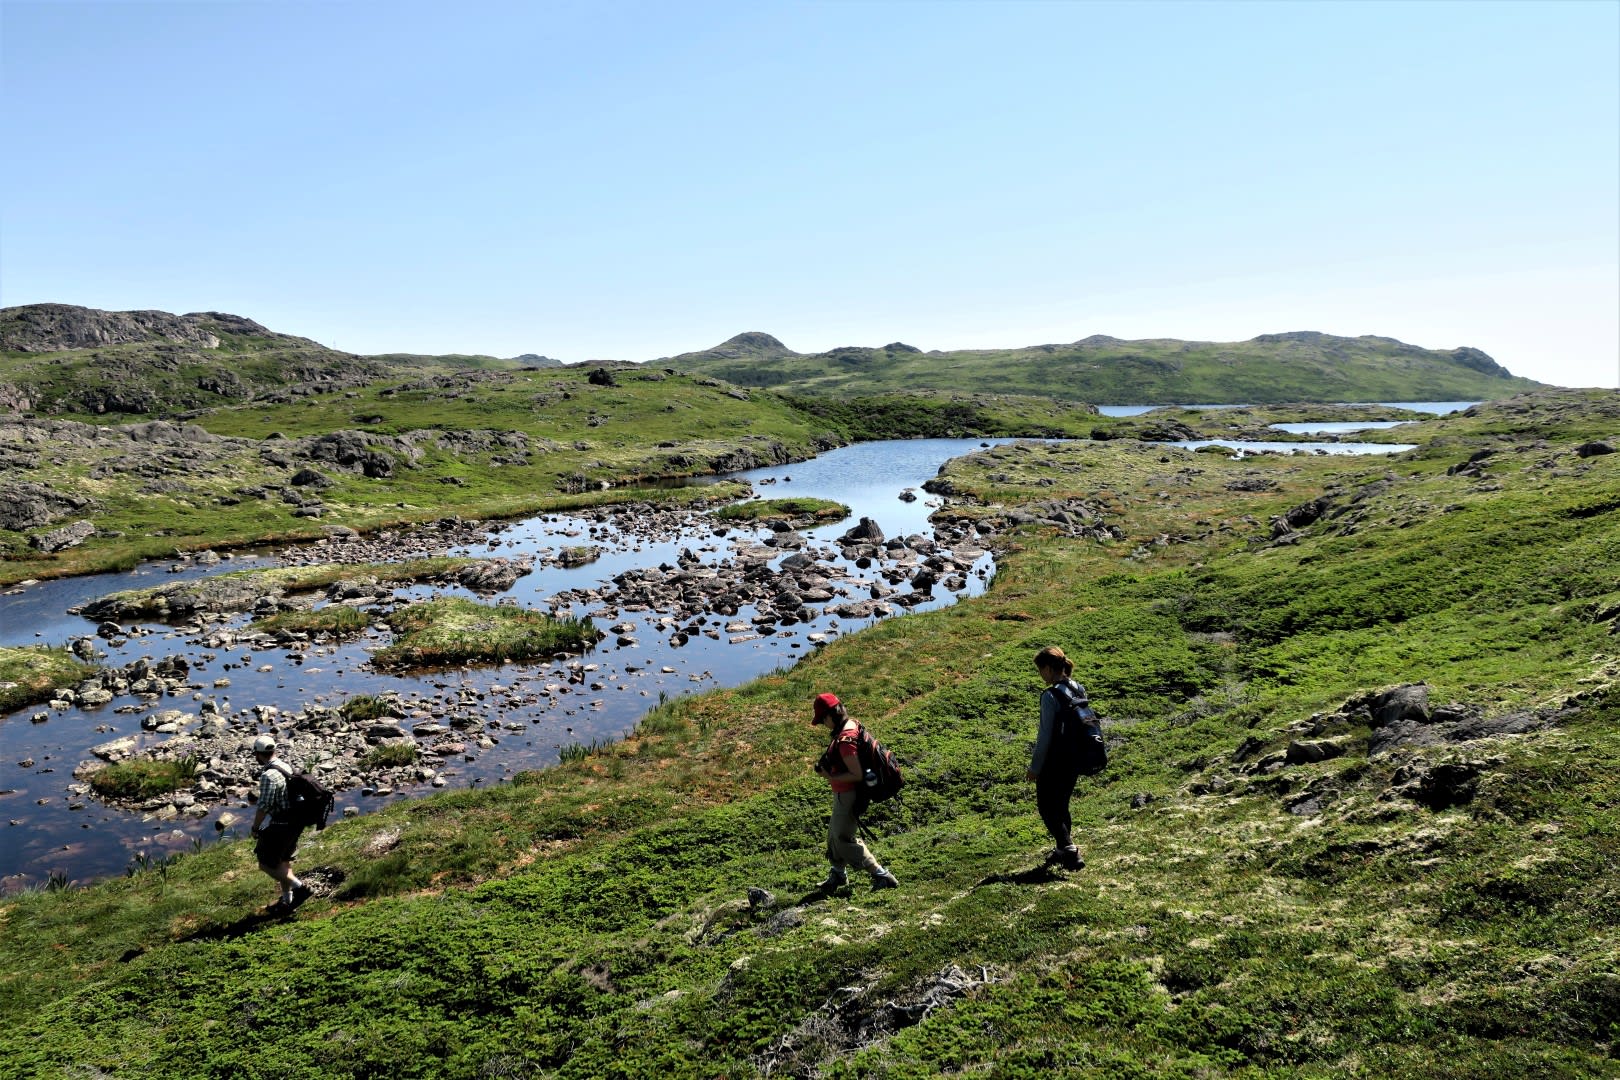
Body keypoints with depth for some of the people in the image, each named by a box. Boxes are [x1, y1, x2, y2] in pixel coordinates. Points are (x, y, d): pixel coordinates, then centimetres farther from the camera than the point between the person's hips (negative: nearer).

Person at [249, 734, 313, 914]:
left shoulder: (268, 775, -21)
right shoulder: (287, 767, 6)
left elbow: (264, 806, -21)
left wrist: (255, 827, -6)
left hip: (278, 827, -9)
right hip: (295, 823, 9)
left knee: (266, 864, 3)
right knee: (283, 862, 20)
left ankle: (299, 887, -4)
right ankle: (286, 901, 27)